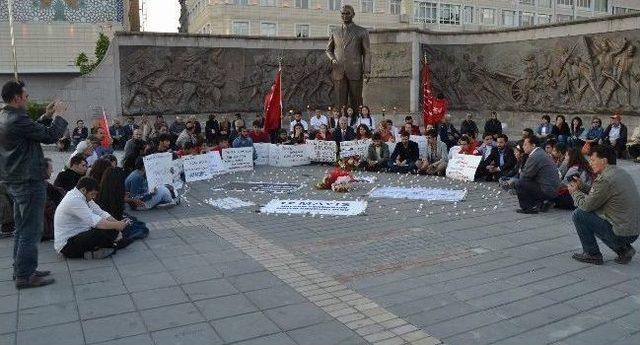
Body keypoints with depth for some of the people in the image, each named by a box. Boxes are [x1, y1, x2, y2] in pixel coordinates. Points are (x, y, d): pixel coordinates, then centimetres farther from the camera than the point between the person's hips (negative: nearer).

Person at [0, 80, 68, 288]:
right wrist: (59, 115, -2)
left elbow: (33, 131, 19)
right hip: (29, 182, -10)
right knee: (31, 230, -4)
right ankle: (25, 276, 1)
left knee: (22, 228, 18)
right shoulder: (18, 120, -20)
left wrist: (48, 116, 17)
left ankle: (21, 270, 26)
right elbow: (51, 136, -16)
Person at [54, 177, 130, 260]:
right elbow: (95, 222, -31)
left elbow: (101, 213, 3)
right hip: (67, 246, -10)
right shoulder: (74, 200, -24)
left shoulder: (83, 197, 6)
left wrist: (118, 222, -11)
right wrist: (116, 226, -24)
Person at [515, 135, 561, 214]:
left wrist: (521, 173, 7)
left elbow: (525, 176, -13)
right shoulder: (541, 153, 13)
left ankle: (527, 208, -2)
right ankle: (540, 204, 17)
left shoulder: (535, 157, -18)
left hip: (547, 191, -10)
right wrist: (522, 173, 6)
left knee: (519, 184, -12)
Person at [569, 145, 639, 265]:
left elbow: (587, 205, -13)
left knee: (579, 214, -5)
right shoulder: (622, 173, 11)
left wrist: (575, 192, 4)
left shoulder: (605, 179, -20)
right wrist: (581, 188, 12)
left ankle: (592, 254, 6)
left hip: (622, 234, -10)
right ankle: (623, 248, 17)